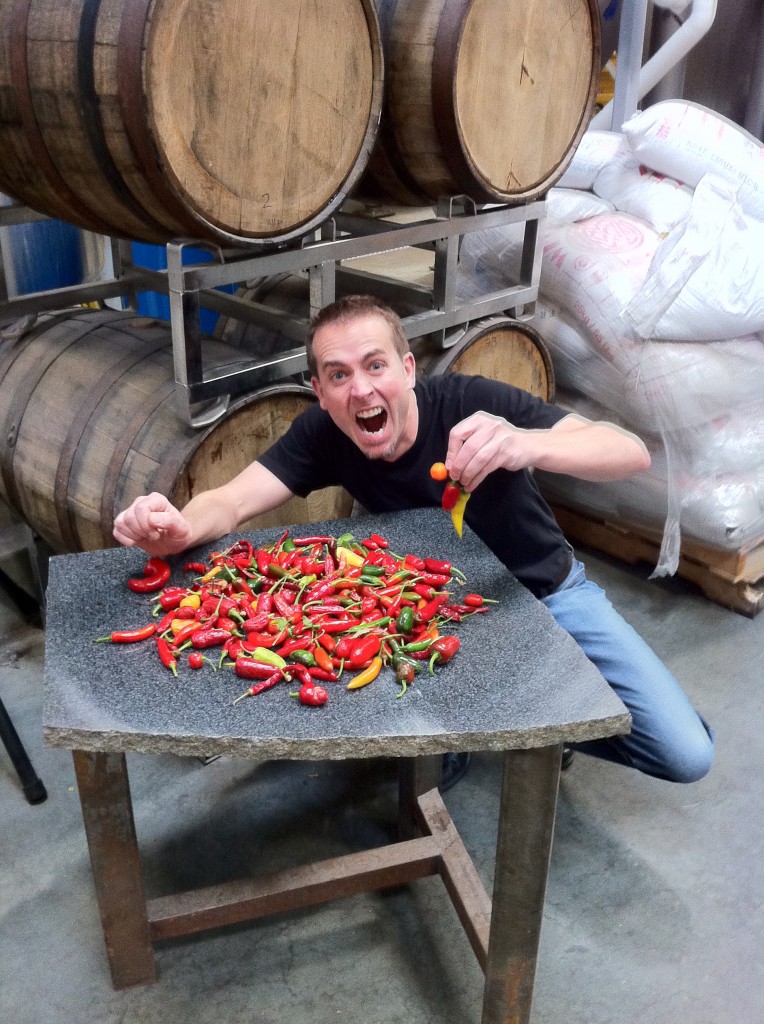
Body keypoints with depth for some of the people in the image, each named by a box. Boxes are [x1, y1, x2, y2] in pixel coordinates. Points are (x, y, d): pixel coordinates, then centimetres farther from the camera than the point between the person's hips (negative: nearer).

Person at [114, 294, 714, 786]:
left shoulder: (471, 403, -29)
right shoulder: (323, 435, -18)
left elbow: (632, 453, -37)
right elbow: (230, 503, -26)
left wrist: (525, 445, -58)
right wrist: (181, 529, -51)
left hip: (546, 593, -1)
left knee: (686, 754, -10)